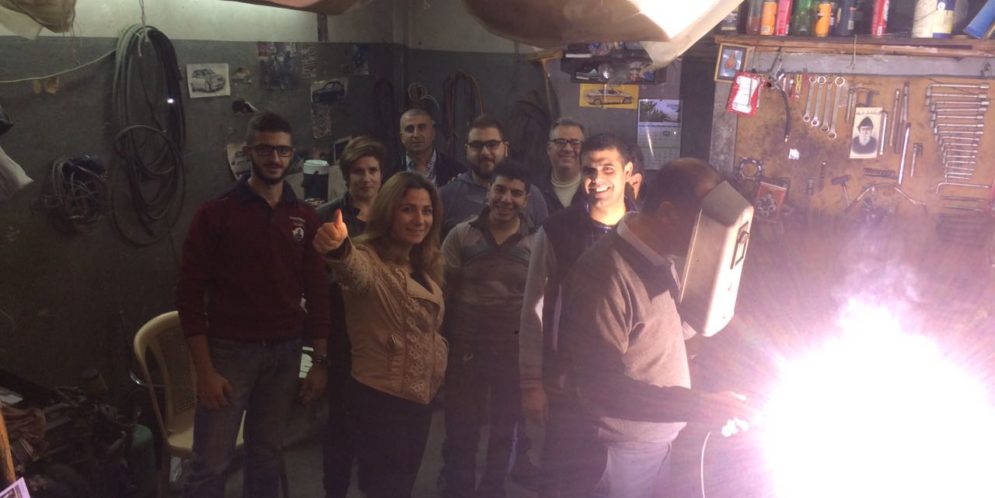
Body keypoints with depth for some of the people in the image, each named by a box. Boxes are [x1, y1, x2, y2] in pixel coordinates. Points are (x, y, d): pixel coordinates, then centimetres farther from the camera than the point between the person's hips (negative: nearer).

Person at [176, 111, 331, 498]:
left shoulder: (305, 218, 6)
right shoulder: (215, 213, -5)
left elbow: (317, 292, 7)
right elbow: (190, 294, -6)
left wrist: (320, 361, 4)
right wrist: (204, 369, -11)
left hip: (285, 352, 3)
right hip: (230, 350, -3)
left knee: (266, 455, 12)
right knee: (211, 464, 1)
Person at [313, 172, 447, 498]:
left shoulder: (425, 265, 7)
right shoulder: (370, 257, -18)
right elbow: (355, 271, -45)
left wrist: (439, 361, 9)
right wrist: (339, 250, -65)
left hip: (422, 396, 8)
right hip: (380, 396, -8)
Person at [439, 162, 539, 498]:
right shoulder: (461, 235, -5)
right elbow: (442, 291, -3)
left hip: (515, 353, 1)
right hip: (465, 349, -1)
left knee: (504, 432, 19)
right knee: (461, 431, 12)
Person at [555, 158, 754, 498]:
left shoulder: (660, 261, 4)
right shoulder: (606, 273, -26)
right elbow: (601, 388, -28)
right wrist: (698, 406, -30)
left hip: (657, 444, 8)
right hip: (614, 455, -8)